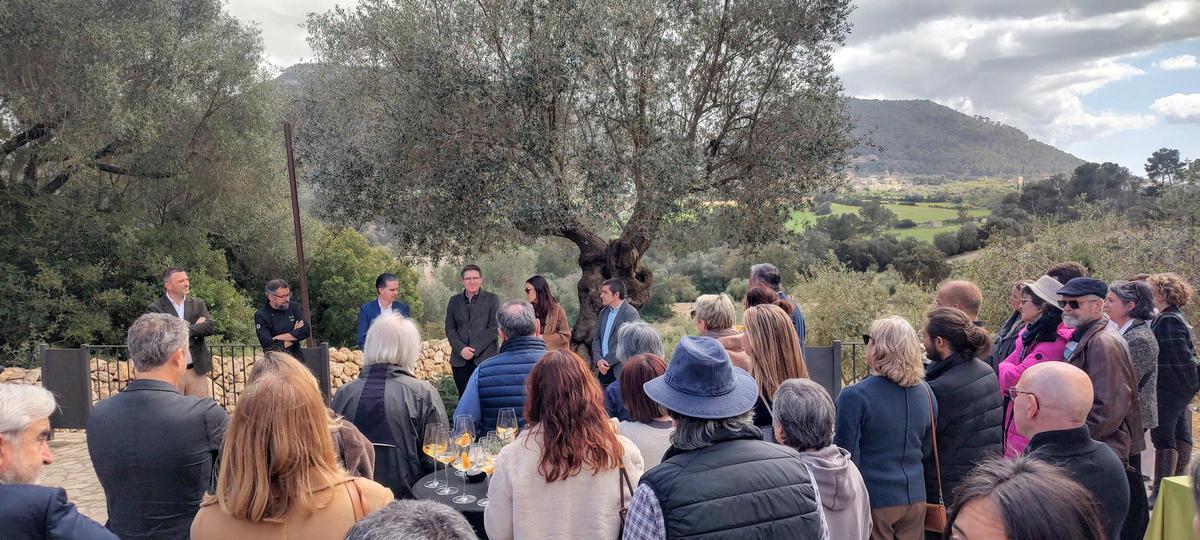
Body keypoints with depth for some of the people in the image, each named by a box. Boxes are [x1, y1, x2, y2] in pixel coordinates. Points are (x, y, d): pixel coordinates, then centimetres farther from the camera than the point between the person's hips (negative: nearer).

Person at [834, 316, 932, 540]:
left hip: (875, 499, -5)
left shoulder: (854, 396, -19)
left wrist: (834, 435, 5)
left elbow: (846, 455, -15)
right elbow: (926, 446, 13)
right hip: (914, 497, 5)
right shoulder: (925, 391, 0)